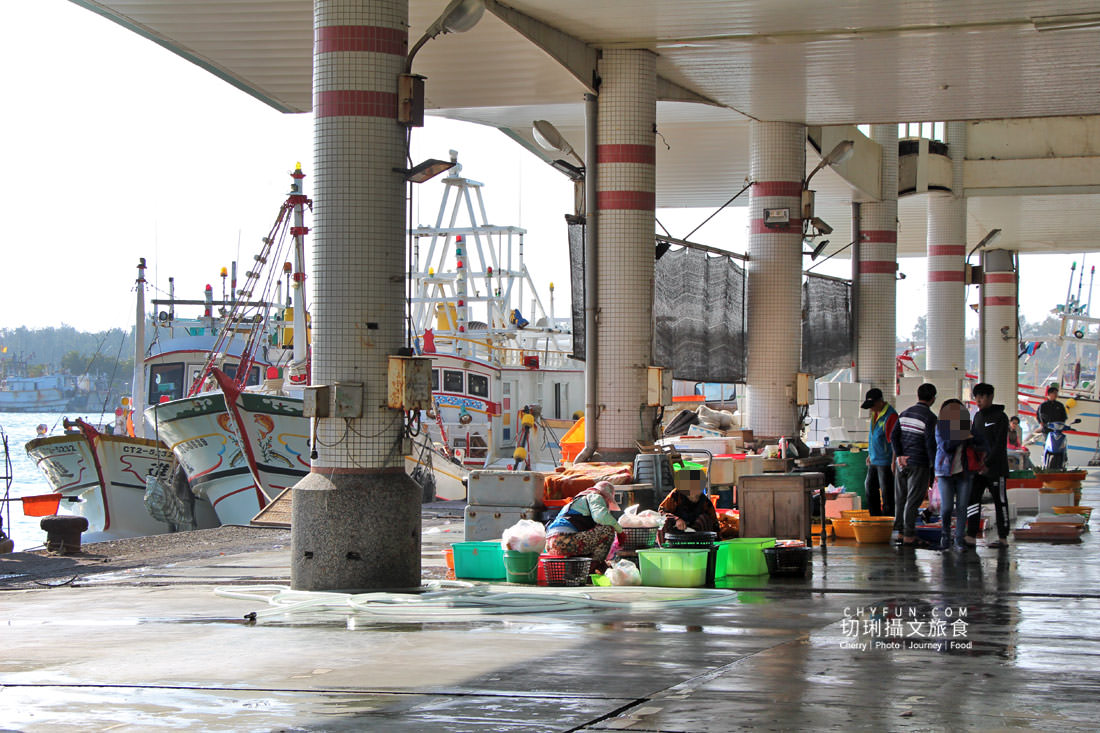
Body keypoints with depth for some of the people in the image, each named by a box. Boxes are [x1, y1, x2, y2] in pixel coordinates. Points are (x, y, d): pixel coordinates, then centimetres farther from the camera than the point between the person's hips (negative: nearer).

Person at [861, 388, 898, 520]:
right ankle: (875, 518, 25)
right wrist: (870, 454, 24)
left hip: (886, 461, -10)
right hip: (874, 460, 10)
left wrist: (894, 461, -23)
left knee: (887, 492, -4)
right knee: (870, 488, 15)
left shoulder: (890, 416, -19)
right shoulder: (875, 413, 10)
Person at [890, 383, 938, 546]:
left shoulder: (905, 413, 9)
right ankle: (909, 535, -3)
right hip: (919, 465, -6)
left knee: (900, 498, 13)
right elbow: (930, 443, -16)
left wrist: (899, 456, -2)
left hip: (903, 463, 6)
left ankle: (900, 531, 18)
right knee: (913, 500, -3)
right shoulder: (930, 417, -12)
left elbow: (894, 436, 3)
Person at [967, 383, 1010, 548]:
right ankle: (971, 537, -3)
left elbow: (1000, 444, -15)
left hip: (996, 468, -7)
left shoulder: (1000, 417, -8)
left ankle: (1003, 538, 4)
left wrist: (988, 463, -21)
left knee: (1000, 502, 0)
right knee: (972, 498, -1)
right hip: (979, 467, 7)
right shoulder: (978, 416, 15)